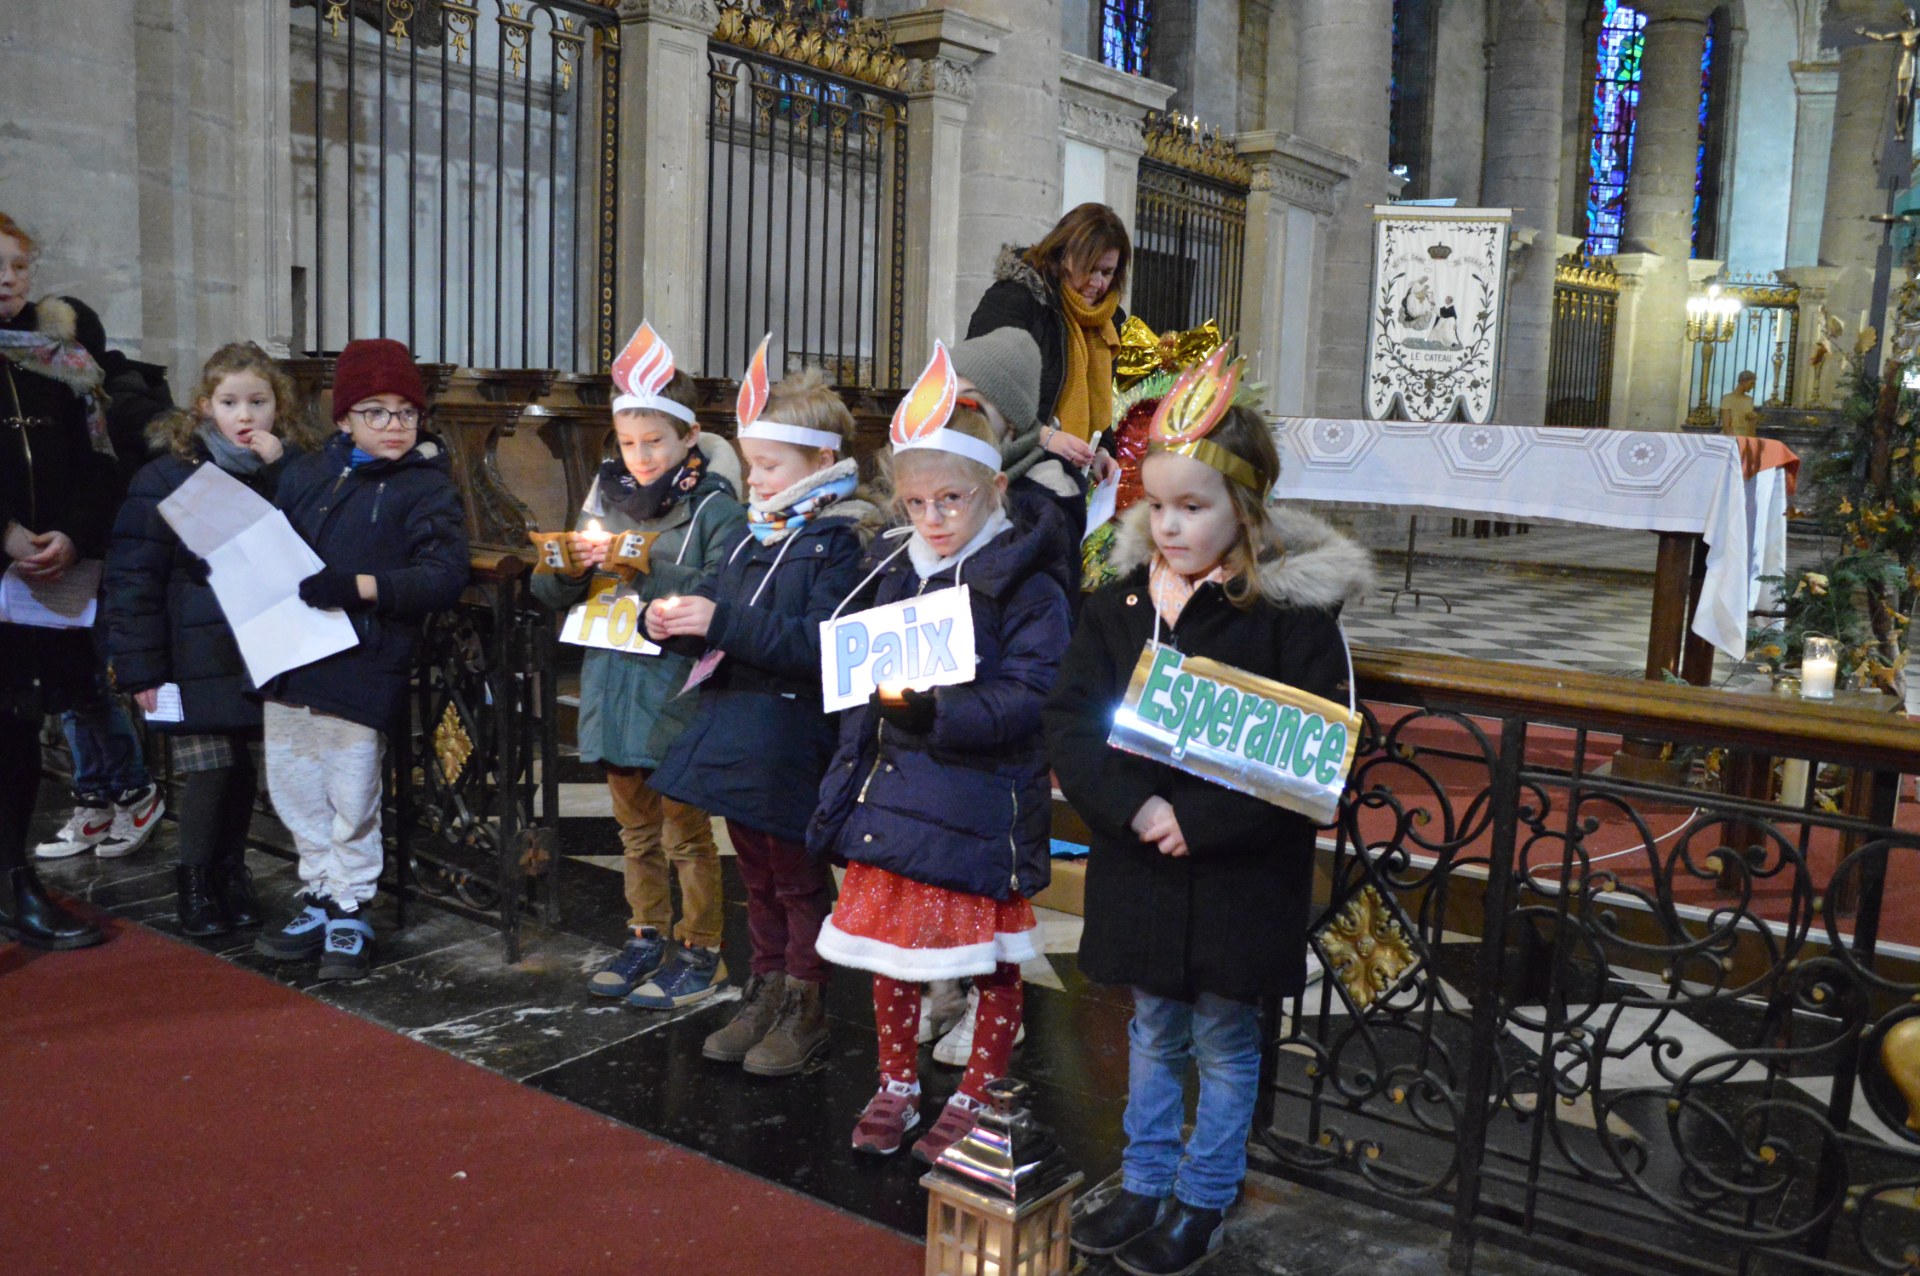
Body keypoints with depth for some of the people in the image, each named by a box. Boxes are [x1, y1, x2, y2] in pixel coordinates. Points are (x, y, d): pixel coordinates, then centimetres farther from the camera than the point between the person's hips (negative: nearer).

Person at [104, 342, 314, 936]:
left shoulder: (290, 473, 5)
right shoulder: (168, 477, -4)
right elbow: (133, 576, -5)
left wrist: (277, 470, -15)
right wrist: (141, 666, -9)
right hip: (199, 658, -3)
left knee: (244, 769, 11)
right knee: (210, 771, -4)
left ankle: (230, 871, 30)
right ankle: (194, 880, 16)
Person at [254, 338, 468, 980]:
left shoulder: (427, 488, -4)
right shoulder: (305, 473, 12)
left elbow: (444, 577, -15)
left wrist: (356, 586, -22)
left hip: (360, 669, -6)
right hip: (289, 662, 6)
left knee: (351, 802, 2)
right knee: (296, 792, 16)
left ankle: (348, 915, 19)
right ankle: (318, 902, 33)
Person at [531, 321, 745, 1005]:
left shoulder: (713, 507, -8)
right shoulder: (607, 495, 9)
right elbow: (551, 592, 9)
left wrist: (649, 566, -26)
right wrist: (575, 564, -12)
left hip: (679, 697, -6)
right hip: (613, 686, 6)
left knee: (686, 832, 5)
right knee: (635, 828, 18)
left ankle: (699, 949, 19)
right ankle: (646, 936, 33)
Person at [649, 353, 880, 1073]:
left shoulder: (837, 544, -13)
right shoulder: (755, 535, 11)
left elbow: (820, 646, -25)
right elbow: (717, 604, 19)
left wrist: (724, 623, -26)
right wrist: (673, 620, -2)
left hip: (791, 743, -8)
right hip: (737, 734, 8)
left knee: (798, 880, 7)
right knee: (757, 879, 19)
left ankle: (804, 1013, 22)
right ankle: (764, 997, 33)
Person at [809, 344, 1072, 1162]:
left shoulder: (1027, 585, -10)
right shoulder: (897, 576, 10)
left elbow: (1030, 698, -18)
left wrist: (938, 712, -29)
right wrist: (847, 779, 13)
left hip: (980, 803, -6)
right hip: (892, 791, 6)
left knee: (992, 960, 9)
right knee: (888, 948, 15)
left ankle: (975, 1100, 28)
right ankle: (896, 1086, 35)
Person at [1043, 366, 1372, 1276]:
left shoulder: (1294, 609, -13)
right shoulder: (1120, 602, 0)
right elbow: (1069, 721, -4)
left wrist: (1201, 819, -22)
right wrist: (1131, 806, -19)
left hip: (1240, 872, -4)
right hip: (1137, 863, 4)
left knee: (1224, 1041, 14)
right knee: (1153, 1032, 20)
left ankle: (1203, 1202, 33)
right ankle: (1144, 1184, 38)